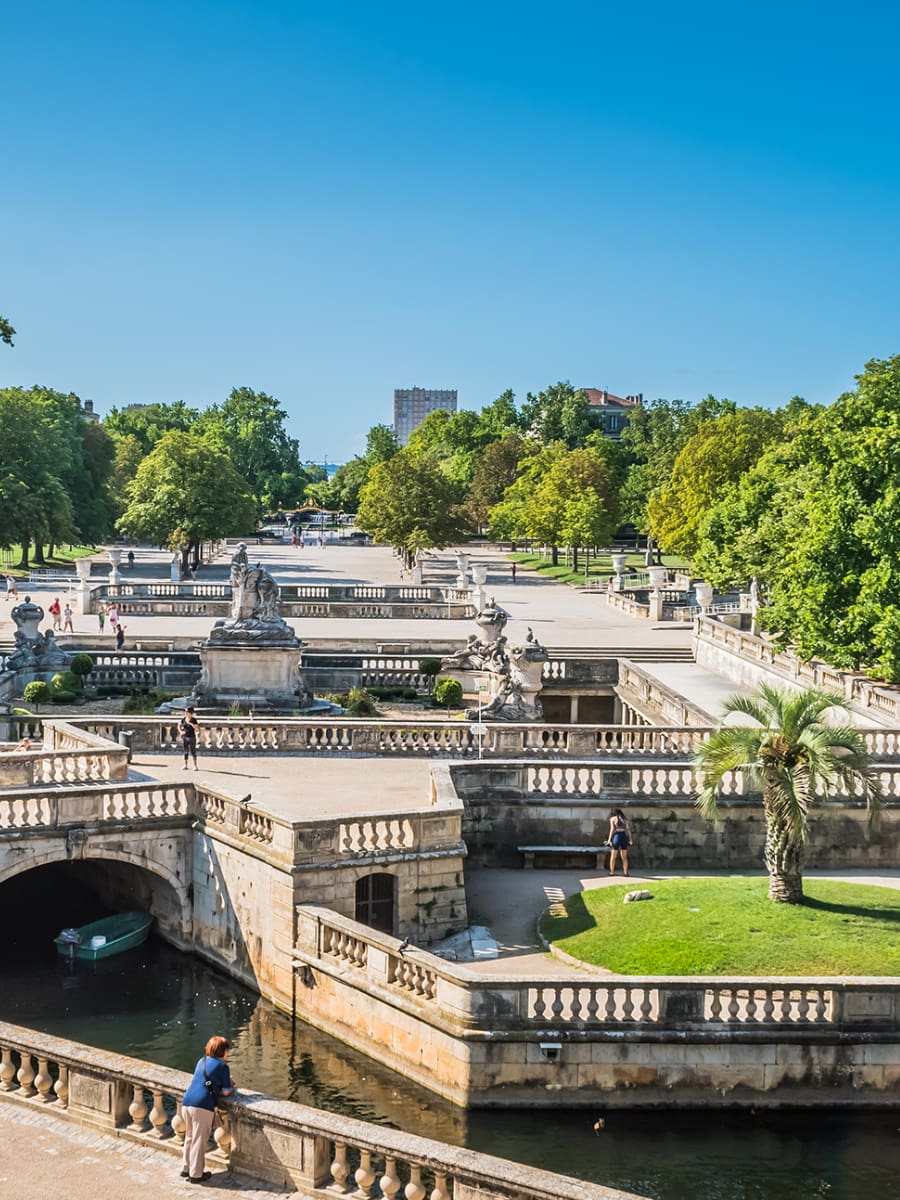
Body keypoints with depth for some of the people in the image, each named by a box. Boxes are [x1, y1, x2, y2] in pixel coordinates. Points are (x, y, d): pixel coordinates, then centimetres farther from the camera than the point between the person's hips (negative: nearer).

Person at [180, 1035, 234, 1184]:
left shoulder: (201, 1061, 20)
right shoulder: (222, 1066, -2)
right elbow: (226, 1092, -1)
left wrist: (227, 1083, 26)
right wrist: (231, 1087, 20)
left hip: (186, 1103, 7)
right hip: (202, 1106, -7)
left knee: (189, 1137, 21)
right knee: (199, 1141, 3)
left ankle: (185, 1168, 28)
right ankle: (196, 1174, 8)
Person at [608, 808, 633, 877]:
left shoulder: (612, 818, 5)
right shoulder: (624, 819, 16)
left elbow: (612, 829, -7)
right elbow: (628, 829, 6)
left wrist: (609, 840, -8)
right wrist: (630, 840, 5)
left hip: (617, 836, -3)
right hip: (624, 837, 3)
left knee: (613, 856, 7)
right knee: (624, 857, 10)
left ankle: (612, 872, 5)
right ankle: (625, 872, 5)